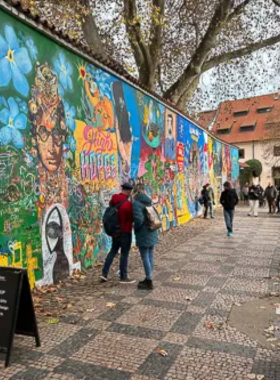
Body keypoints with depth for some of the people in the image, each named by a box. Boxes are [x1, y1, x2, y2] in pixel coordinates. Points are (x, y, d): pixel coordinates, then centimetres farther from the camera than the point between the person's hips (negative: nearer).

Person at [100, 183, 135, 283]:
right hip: (125, 232, -7)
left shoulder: (113, 200, -1)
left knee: (113, 250, 20)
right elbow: (132, 218, -14)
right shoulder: (128, 204, -24)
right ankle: (123, 277, 14)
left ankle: (104, 273, 20)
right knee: (124, 254, 4)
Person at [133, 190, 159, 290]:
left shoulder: (136, 203, -15)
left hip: (143, 234, -9)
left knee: (145, 258, 0)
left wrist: (136, 228, -7)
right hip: (152, 233, 9)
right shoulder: (147, 202, 11)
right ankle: (148, 279, 24)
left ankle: (149, 283, 6)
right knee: (150, 256, 13)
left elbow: (138, 219, -25)